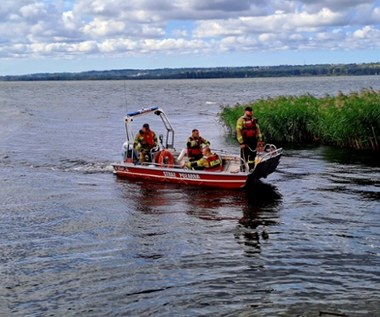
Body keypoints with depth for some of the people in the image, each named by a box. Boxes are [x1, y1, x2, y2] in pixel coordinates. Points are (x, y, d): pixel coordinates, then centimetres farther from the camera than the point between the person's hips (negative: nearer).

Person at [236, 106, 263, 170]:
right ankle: (243, 169, 6)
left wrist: (260, 141, 8)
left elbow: (258, 131, 16)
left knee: (252, 157, 12)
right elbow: (238, 132, -11)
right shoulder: (241, 120, -5)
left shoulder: (254, 120, 13)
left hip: (253, 142, 6)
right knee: (244, 157, -1)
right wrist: (241, 143, -17)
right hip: (245, 142, -6)